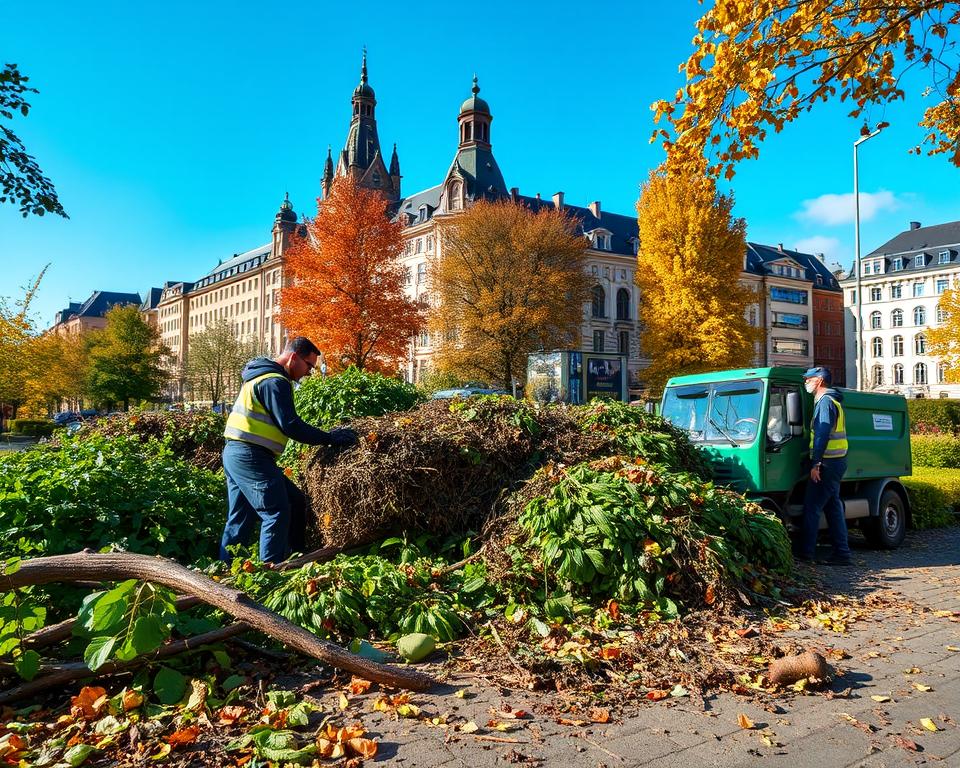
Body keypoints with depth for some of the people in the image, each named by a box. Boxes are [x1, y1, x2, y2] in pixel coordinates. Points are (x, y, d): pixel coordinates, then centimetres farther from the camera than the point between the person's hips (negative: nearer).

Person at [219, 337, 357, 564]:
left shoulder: (262, 376, 20)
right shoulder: (275, 381, -14)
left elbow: (283, 423, 21)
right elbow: (291, 426, -20)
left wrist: (325, 436, 16)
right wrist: (329, 438, -12)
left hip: (236, 454, 11)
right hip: (251, 457, -11)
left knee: (240, 517, 15)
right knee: (277, 513, -9)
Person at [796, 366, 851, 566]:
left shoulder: (825, 402, -12)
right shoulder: (833, 401, 19)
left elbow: (822, 435, -19)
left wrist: (816, 463, -22)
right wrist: (818, 461, 20)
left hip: (828, 463, -10)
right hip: (836, 461, 10)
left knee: (811, 507, -6)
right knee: (833, 507, 11)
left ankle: (805, 552, -4)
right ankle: (841, 553, 13)